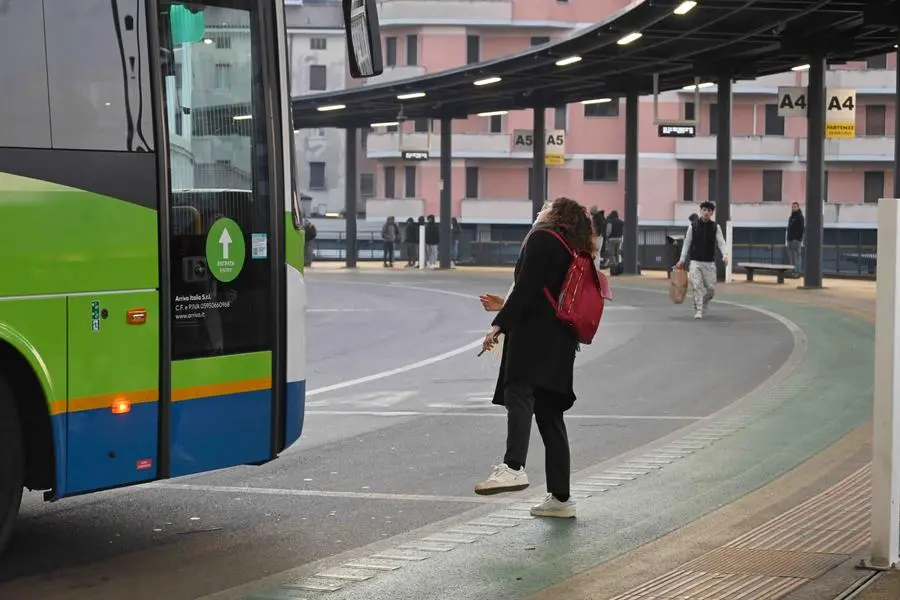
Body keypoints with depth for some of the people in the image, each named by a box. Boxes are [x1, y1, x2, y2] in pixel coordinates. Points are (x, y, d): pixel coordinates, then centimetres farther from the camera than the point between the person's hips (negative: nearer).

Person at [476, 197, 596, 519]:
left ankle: (513, 467, -47)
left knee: (518, 394, -25)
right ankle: (560, 497, 13)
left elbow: (526, 288, -14)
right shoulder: (572, 251, 22)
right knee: (550, 415, 11)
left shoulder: (541, 239, -3)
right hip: (560, 344, 9)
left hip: (534, 334, -9)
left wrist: (500, 323, -16)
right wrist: (506, 307, 38)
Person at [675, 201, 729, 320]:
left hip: (710, 263, 1)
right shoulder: (693, 226, 1)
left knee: (711, 288, 1)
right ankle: (698, 311, -9)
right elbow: (687, 243, 6)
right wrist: (682, 260, 0)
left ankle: (703, 305, 29)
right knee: (697, 286, -13)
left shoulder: (716, 227, 2)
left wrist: (725, 255, -24)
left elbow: (721, 243, -5)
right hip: (695, 262, -1)